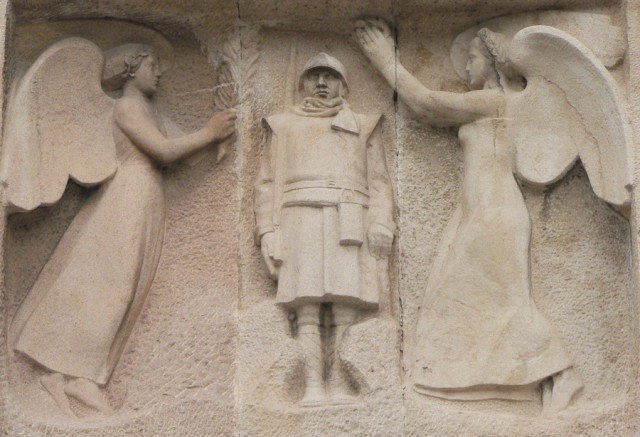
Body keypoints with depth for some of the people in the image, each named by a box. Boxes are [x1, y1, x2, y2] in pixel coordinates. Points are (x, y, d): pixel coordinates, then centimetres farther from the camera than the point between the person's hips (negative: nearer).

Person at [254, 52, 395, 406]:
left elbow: (378, 181, 15)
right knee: (307, 308, -12)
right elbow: (267, 182, 16)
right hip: (300, 218, 0)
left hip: (349, 225, 0)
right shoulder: (284, 126, 23)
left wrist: (381, 223, -3)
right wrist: (267, 231, 2)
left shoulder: (363, 127, 23)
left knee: (346, 307, -12)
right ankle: (312, 388, -17)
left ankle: (339, 387, -15)